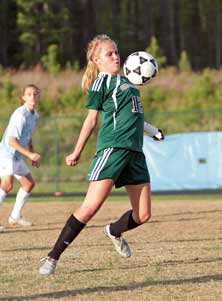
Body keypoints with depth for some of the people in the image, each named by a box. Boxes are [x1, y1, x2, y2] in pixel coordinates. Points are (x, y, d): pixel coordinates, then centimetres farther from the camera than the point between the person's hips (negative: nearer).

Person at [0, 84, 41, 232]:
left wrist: (33, 155, 16)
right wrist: (29, 154, -24)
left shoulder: (34, 115, 11)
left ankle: (15, 216, 30)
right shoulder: (20, 115, -19)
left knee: (29, 183, 18)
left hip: (17, 156, 10)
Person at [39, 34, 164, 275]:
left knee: (142, 215, 4)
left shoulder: (124, 81, 22)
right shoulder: (101, 81, 0)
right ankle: (52, 257, -12)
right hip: (112, 147, -8)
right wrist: (77, 152, -4)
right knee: (91, 205, -17)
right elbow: (92, 119, -2)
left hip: (134, 151, 8)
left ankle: (114, 231, 37)